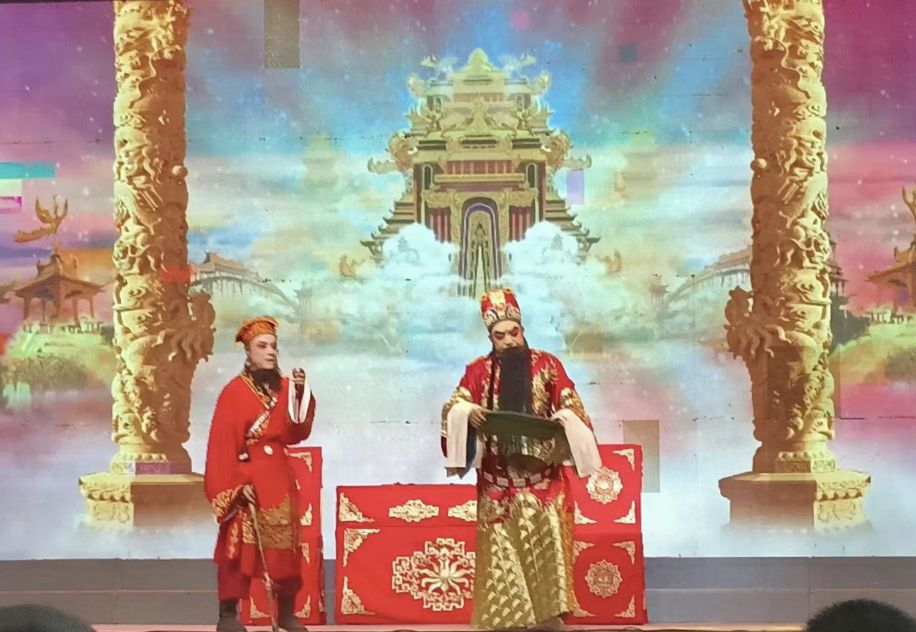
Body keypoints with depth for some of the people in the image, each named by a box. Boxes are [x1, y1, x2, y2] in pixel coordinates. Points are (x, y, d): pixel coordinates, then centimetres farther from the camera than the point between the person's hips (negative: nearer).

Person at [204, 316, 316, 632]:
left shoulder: (284, 386, 8)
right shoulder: (234, 392, -8)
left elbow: (296, 434, -1)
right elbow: (222, 443, -10)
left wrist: (300, 395, -12)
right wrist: (233, 485, -16)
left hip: (278, 476, 5)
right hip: (245, 475, -5)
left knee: (285, 544, 7)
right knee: (238, 544, -5)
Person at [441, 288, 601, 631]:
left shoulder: (547, 364, 5)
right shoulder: (479, 370, 7)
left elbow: (571, 408, 3)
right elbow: (452, 408, 1)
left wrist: (560, 420, -18)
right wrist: (469, 412, -21)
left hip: (541, 473, -1)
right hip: (498, 477, 1)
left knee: (545, 537, -11)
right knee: (502, 545, -2)